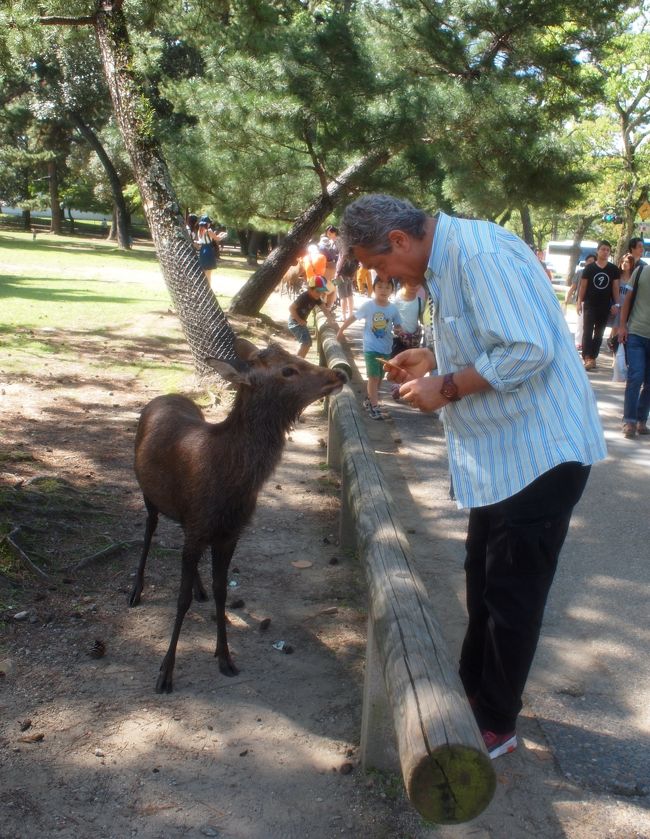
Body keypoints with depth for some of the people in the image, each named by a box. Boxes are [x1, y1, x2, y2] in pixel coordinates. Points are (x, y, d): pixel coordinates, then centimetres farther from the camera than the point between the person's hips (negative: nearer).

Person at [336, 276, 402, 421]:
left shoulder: (393, 308, -5)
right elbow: (353, 317, -2)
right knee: (374, 377, -8)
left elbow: (397, 326, 5)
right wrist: (341, 330, 5)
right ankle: (374, 406, -3)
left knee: (379, 377, 15)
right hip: (371, 348, -3)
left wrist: (398, 330, -18)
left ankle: (370, 400, 33)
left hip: (386, 349, 4)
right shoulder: (368, 305, -12)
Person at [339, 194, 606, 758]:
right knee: (483, 580, 20)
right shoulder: (445, 262, 9)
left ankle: (495, 725, 18)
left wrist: (446, 388, -21)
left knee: (511, 593, 2)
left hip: (540, 451, -10)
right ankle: (475, 689, 37)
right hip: (500, 453, 10)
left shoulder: (480, 254, -23)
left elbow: (530, 350, -29)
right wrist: (435, 359, 6)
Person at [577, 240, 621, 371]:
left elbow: (615, 287, 6)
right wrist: (579, 302, -3)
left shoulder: (614, 269, 5)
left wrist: (616, 304, -2)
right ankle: (588, 358, -18)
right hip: (590, 305, -3)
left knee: (599, 333, 9)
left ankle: (593, 358, 17)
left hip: (605, 306, 3)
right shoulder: (589, 268, -1)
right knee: (587, 331, -12)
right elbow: (583, 286, 2)